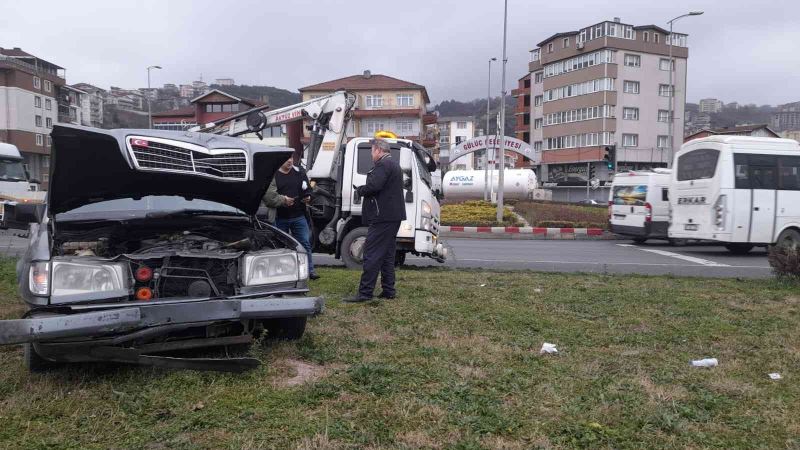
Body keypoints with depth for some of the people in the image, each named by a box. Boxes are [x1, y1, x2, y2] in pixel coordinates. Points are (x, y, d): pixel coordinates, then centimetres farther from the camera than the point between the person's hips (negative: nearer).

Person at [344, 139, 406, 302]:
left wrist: (360, 189, -6)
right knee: (387, 255, 15)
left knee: (372, 255, -9)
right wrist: (364, 190, 14)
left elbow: (373, 186, -25)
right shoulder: (394, 164, 20)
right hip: (394, 215, 11)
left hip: (383, 216, -11)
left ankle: (365, 292, -8)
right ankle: (388, 290, 18)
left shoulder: (383, 165, -13)